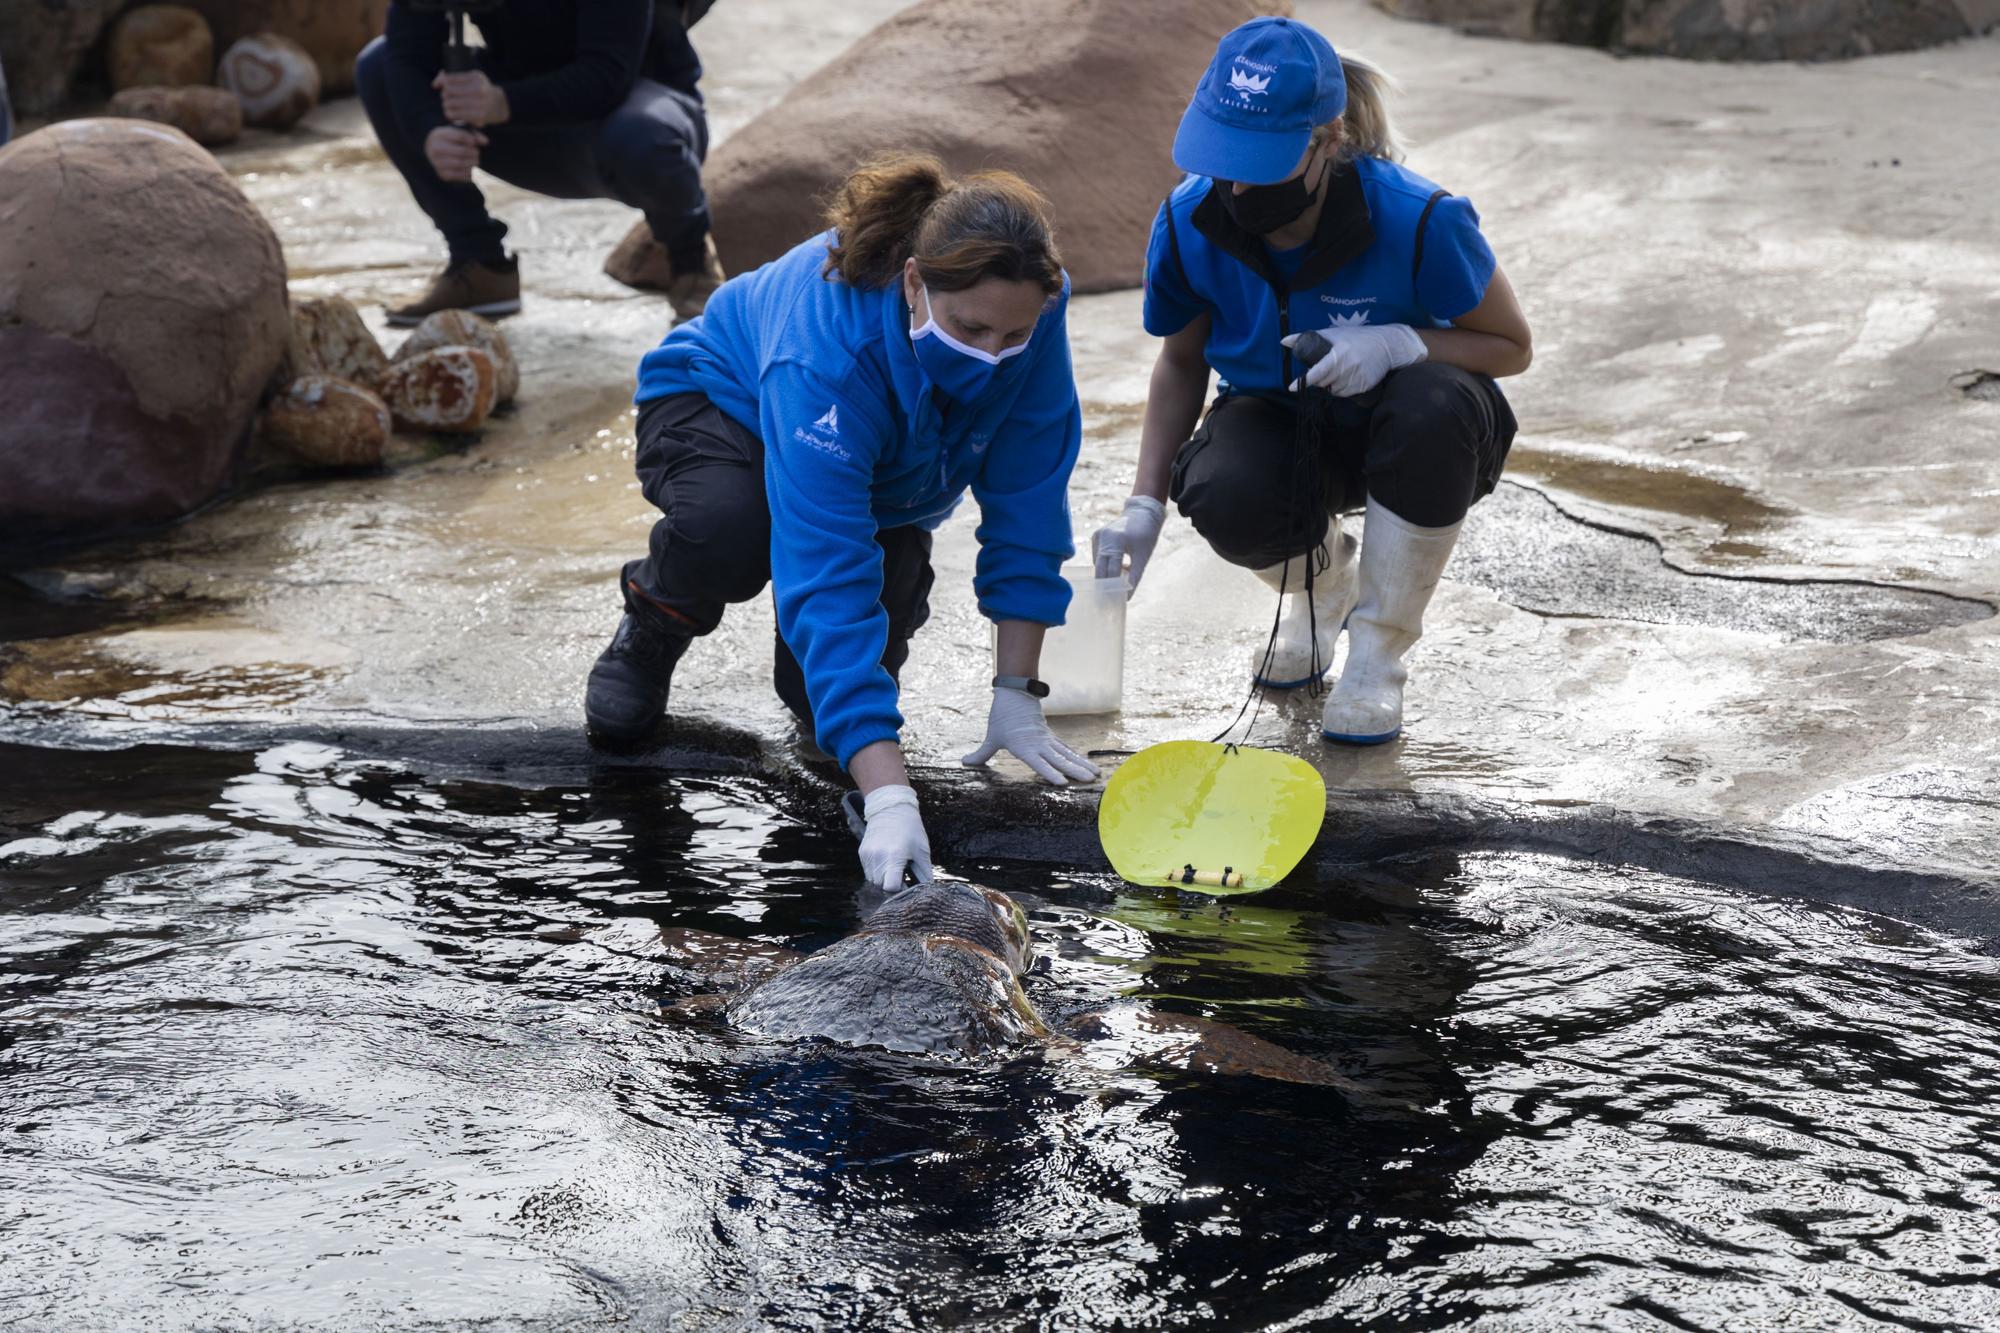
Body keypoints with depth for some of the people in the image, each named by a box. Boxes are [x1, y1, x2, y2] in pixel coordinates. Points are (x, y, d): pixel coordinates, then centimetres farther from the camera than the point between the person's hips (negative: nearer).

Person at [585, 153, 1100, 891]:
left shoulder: (1029, 309, -31)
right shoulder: (824, 354, -45)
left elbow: (1027, 503, -21)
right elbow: (828, 582, -49)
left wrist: (1016, 695, -23)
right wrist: (887, 796, -55)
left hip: (889, 478, 4)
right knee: (729, 523, -40)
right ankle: (654, 618, -4)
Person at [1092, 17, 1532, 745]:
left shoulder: (1418, 219, -27)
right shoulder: (1189, 220, -17)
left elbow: (1512, 347, -12)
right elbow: (1181, 360, 0)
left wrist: (1401, 343, -33)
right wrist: (1145, 504, -11)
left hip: (1394, 433, -2)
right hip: (1279, 425, 2)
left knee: (1436, 405, -39)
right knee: (1224, 497, -34)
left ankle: (1379, 649, -15)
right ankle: (1325, 582, 8)